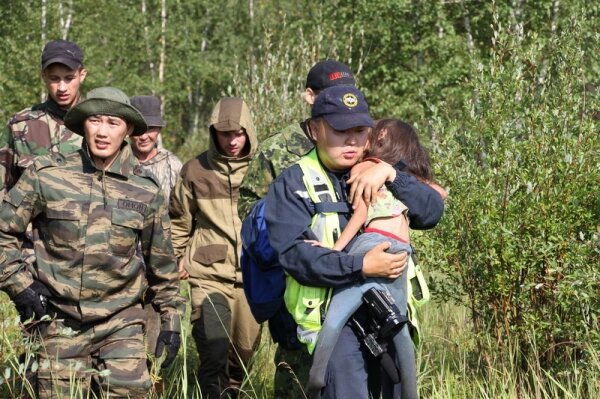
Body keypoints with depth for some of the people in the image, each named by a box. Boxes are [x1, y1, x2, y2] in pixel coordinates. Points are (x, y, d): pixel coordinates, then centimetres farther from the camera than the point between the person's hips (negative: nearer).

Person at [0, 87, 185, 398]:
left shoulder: (146, 190, 2)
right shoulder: (46, 175, -4)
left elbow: (161, 261, 11)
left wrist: (171, 320, 12)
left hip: (121, 322, 1)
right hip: (60, 322, -1)